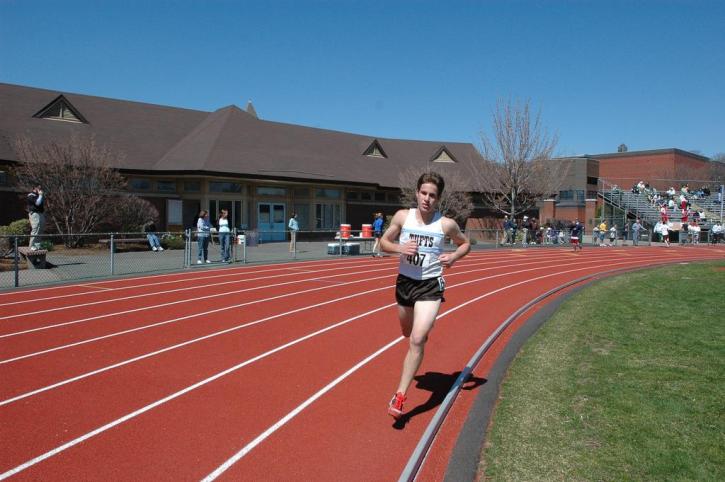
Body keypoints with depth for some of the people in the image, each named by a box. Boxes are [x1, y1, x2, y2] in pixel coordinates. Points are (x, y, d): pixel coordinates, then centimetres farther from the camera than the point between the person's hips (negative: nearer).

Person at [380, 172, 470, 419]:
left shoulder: (446, 224, -9)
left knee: (417, 340, -15)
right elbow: (383, 241, 4)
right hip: (404, 282, 4)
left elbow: (465, 243, 9)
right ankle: (424, 330, 63)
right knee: (408, 332, 24)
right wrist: (399, 248, -17)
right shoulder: (402, 216, -6)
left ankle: (399, 396, -8)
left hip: (430, 286, -3)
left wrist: (454, 256, -12)